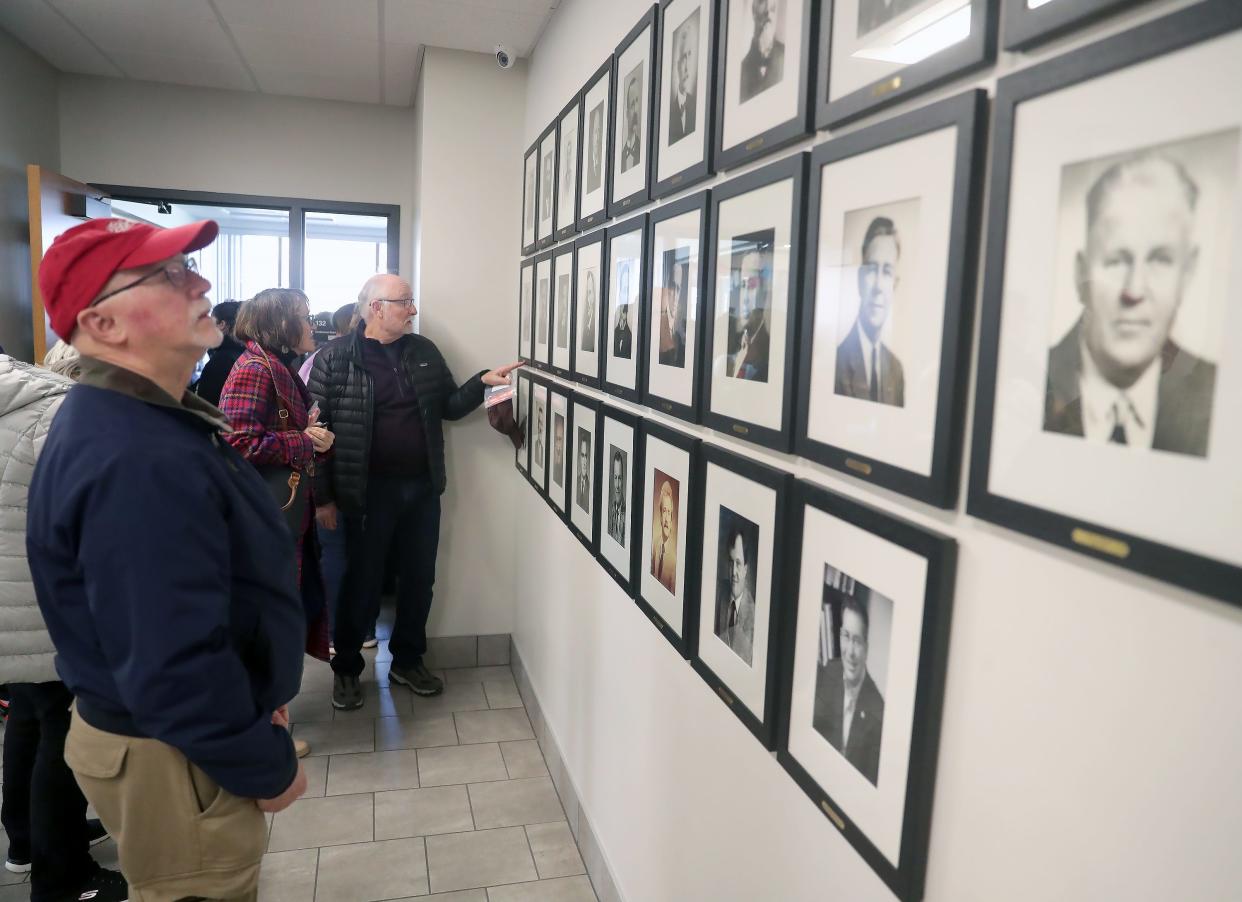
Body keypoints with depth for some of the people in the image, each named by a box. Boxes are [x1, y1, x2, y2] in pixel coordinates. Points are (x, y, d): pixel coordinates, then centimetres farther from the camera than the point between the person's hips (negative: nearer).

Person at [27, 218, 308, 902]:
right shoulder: (136, 461, -30)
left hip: (163, 729, 10)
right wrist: (268, 767, -18)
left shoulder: (140, 421, 5)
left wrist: (255, 703, 15)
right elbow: (173, 665, -31)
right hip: (170, 755, -10)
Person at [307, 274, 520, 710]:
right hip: (370, 490, -4)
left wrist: (482, 382, -6)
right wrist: (323, 496, -10)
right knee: (362, 583, 8)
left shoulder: (424, 351, 7)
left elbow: (448, 407, 13)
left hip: (423, 487, 5)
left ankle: (408, 661, 33)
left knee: (419, 579, 14)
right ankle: (346, 668, 28)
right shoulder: (335, 357, -7)